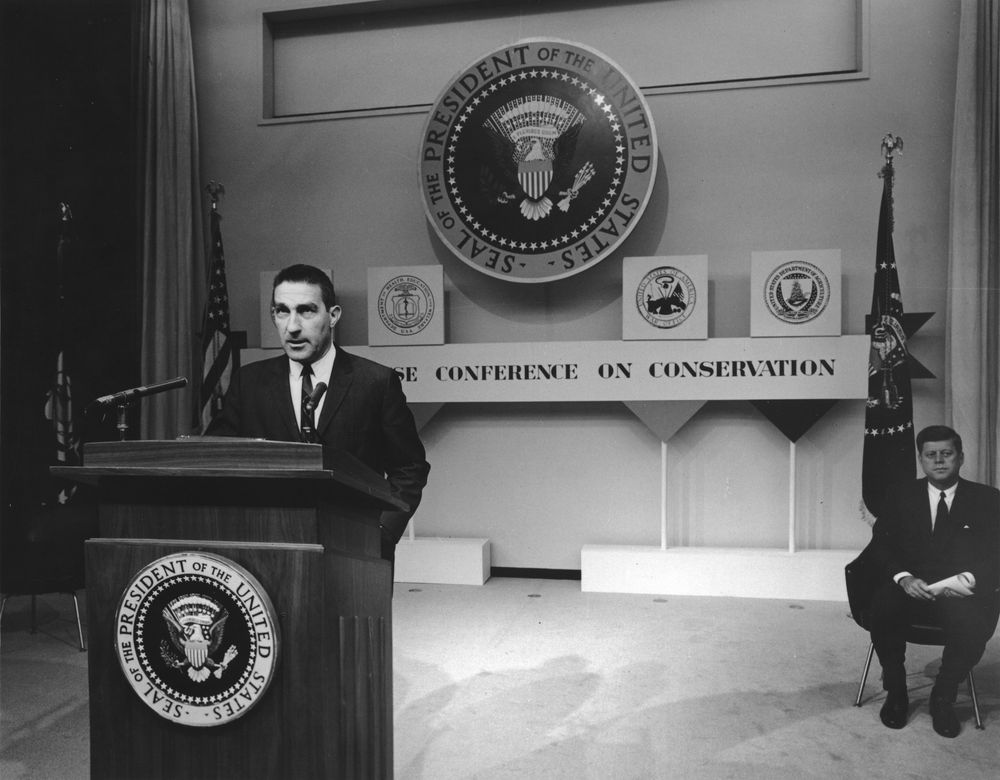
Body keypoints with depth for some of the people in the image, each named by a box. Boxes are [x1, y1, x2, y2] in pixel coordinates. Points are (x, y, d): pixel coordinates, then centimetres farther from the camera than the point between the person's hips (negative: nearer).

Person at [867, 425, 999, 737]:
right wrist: (903, 577, -15)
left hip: (961, 593, 0)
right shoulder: (900, 497, 12)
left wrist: (970, 579, -18)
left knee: (973, 625, -34)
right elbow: (881, 545, 5)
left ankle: (942, 697, -6)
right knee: (881, 609, -31)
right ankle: (895, 692, -7)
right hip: (910, 587, 1)